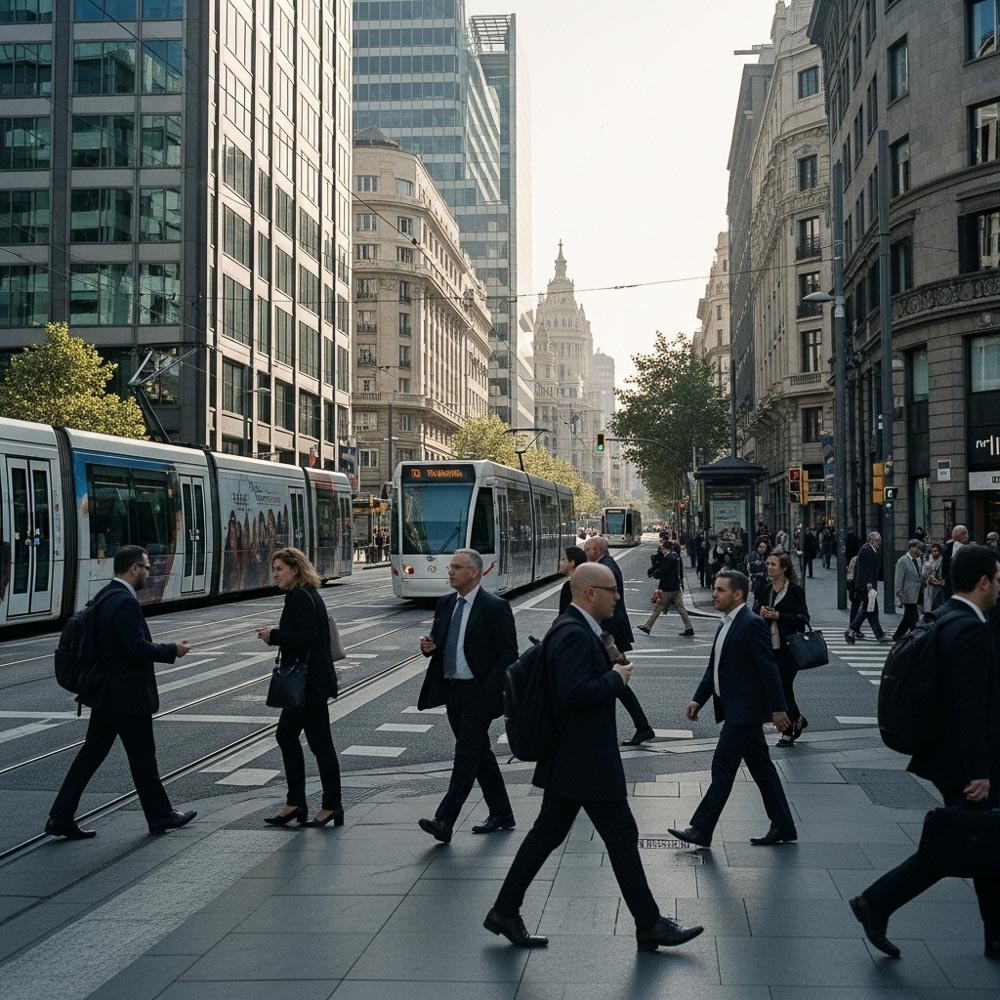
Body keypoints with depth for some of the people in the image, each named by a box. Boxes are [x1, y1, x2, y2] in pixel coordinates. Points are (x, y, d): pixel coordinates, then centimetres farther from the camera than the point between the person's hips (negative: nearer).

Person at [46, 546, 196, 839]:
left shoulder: (104, 597, 10)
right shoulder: (126, 602, -21)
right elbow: (138, 647, -26)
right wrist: (172, 650, -13)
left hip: (105, 695, 9)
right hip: (128, 696, -9)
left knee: (91, 754, 11)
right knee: (143, 757, 5)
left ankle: (61, 817, 10)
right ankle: (160, 816, 19)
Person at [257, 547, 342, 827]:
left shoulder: (301, 597, -16)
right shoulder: (305, 594, 15)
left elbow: (306, 636, -24)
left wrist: (273, 636, -14)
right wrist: (275, 636, 7)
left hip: (310, 682, -11)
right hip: (305, 681, 11)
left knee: (319, 741, -2)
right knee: (286, 735, 12)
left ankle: (332, 805, 7)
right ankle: (295, 803, 18)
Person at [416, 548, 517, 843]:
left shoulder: (495, 607, -11)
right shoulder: (446, 604, 11)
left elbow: (509, 655, -11)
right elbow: (439, 642, 21)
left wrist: (489, 692, -18)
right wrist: (429, 646, -3)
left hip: (478, 693, -8)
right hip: (451, 691, 8)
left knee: (466, 755, -11)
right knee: (479, 753, 14)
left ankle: (444, 822, -14)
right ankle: (501, 815, 26)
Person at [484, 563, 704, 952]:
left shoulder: (576, 630, 13)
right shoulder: (574, 634, -20)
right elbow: (574, 691, -30)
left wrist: (613, 671, 10)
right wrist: (616, 679, -17)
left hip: (570, 758, 11)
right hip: (585, 760, -11)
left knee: (547, 833, 13)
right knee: (622, 835, 0)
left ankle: (505, 912, 18)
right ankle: (649, 925, 11)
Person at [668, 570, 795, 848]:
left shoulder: (752, 624, -15)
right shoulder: (726, 625, 14)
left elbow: (768, 669, -17)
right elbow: (714, 668, 18)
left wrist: (777, 708, -18)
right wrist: (698, 699, 10)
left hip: (744, 710, -10)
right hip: (736, 709, 10)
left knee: (723, 767, -6)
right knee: (760, 768, 13)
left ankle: (701, 830, -1)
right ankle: (783, 827, 21)